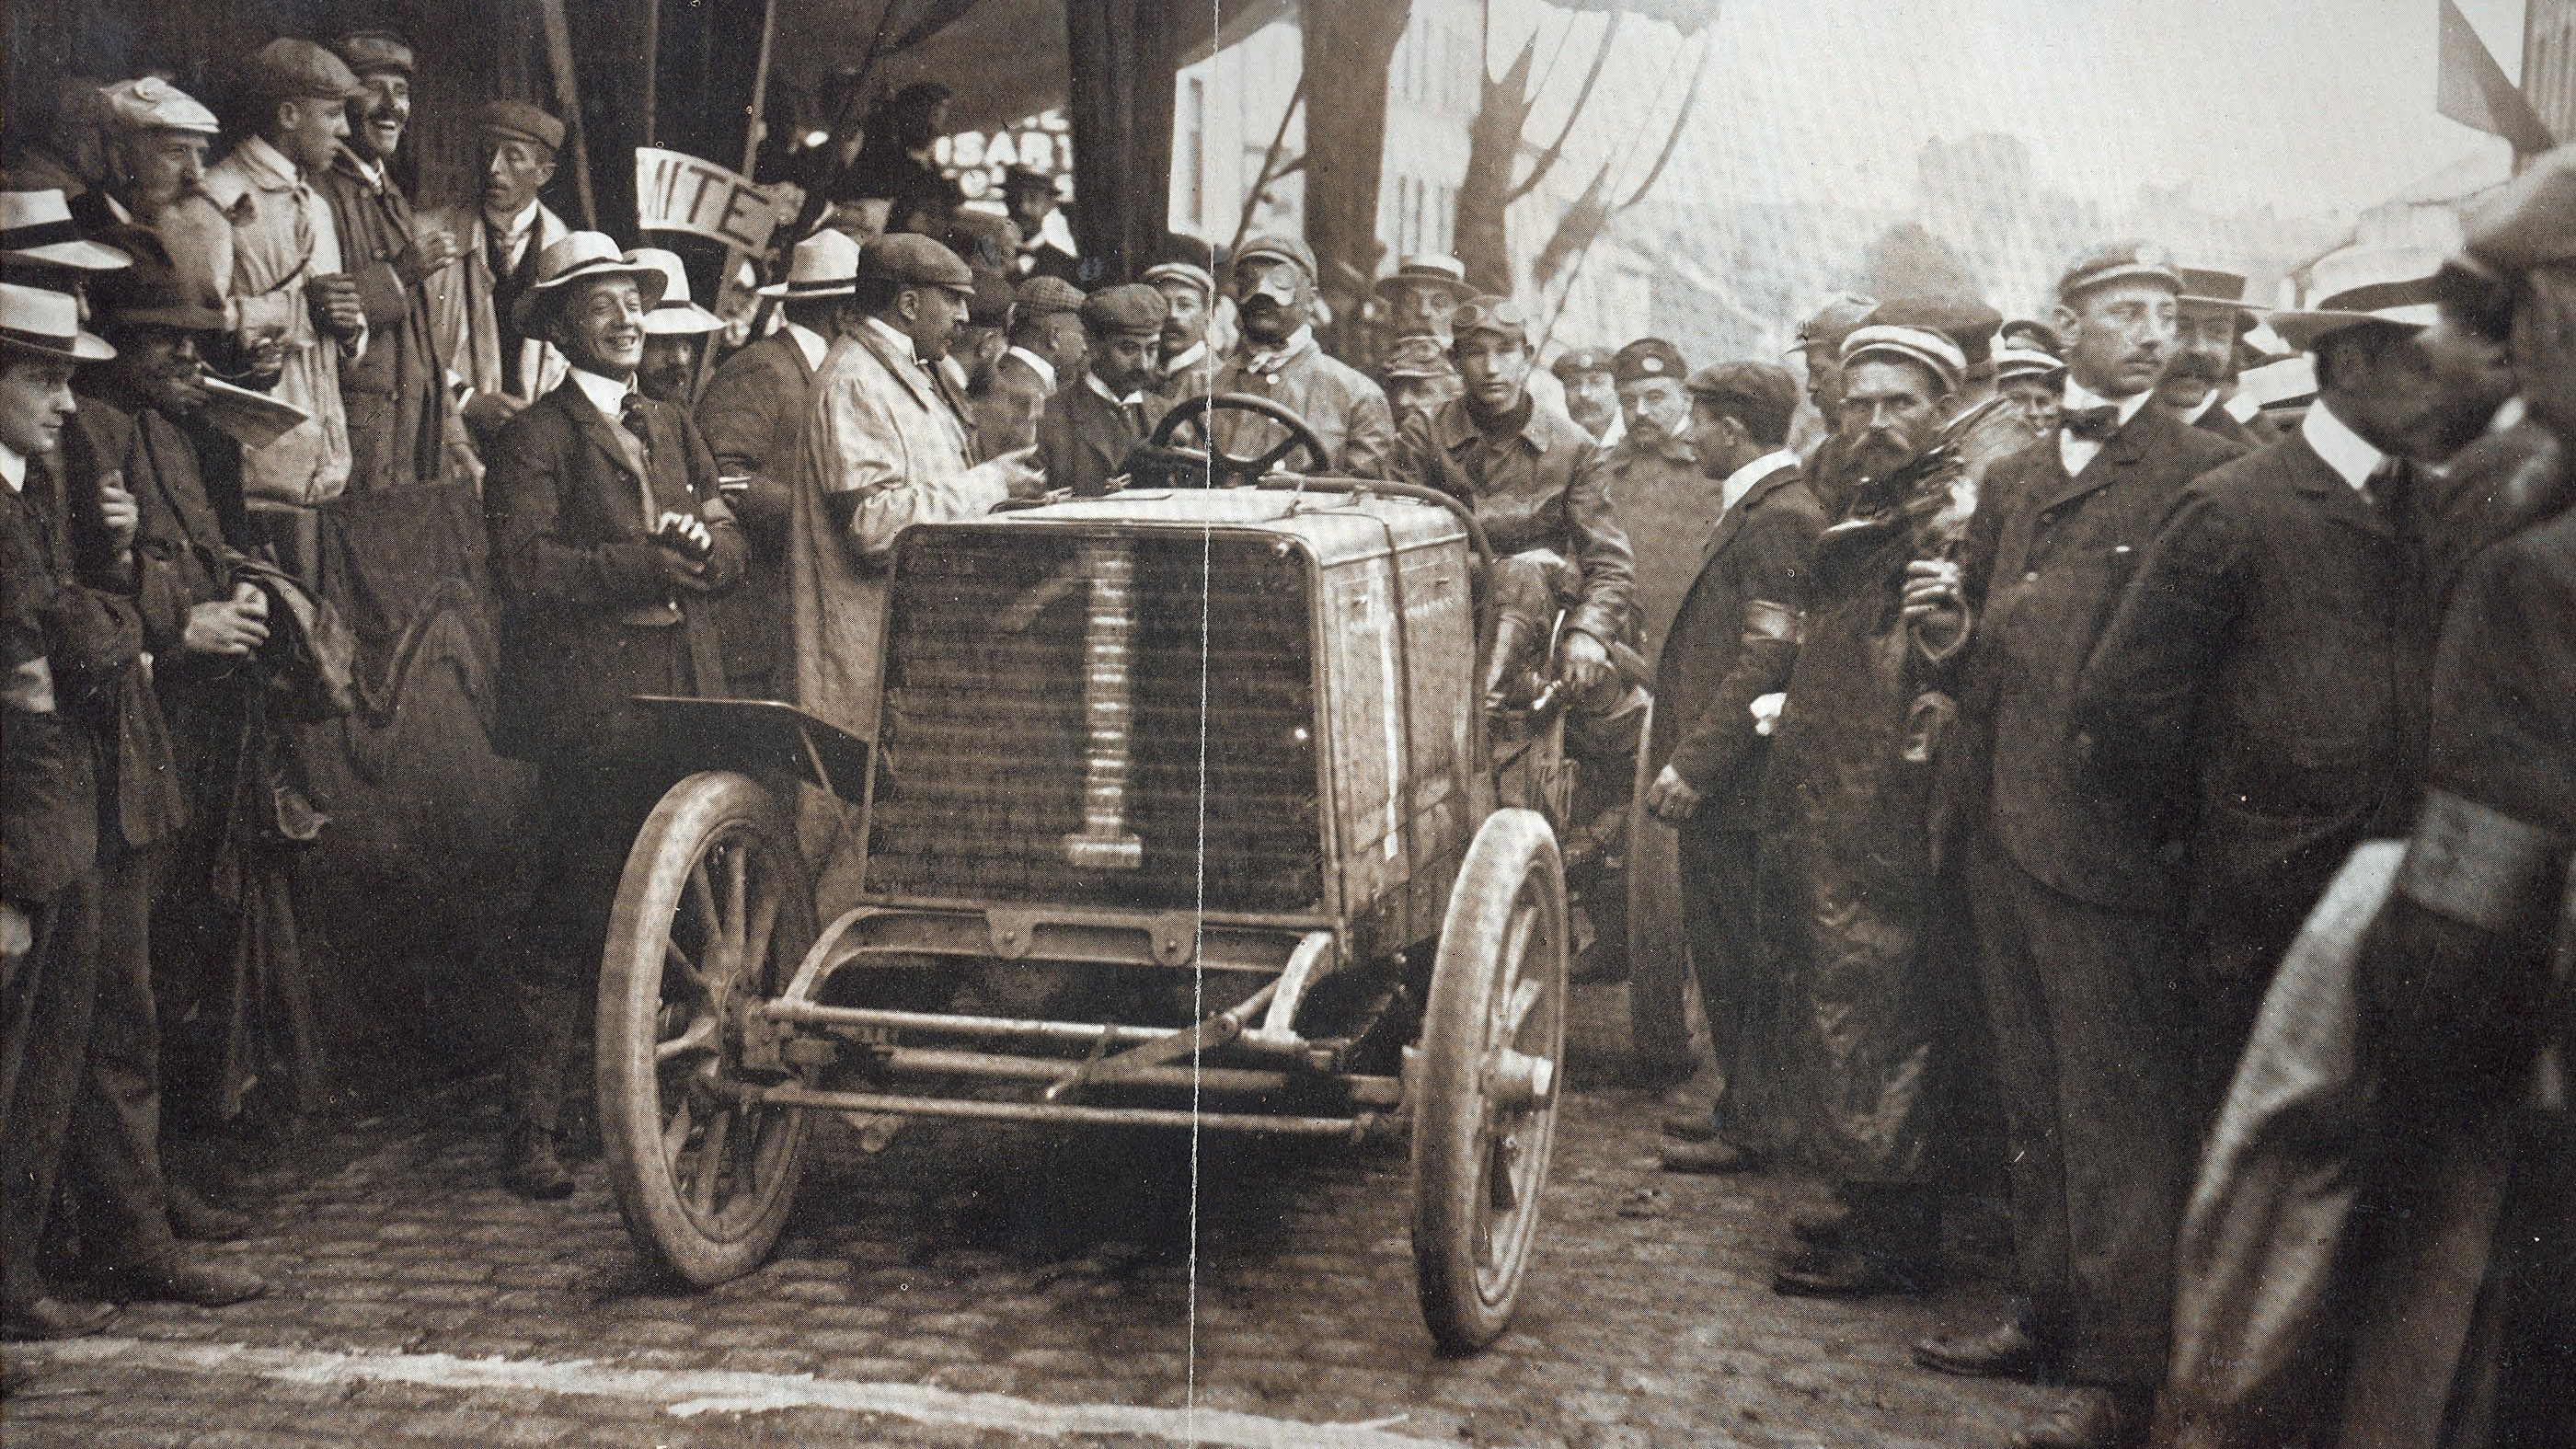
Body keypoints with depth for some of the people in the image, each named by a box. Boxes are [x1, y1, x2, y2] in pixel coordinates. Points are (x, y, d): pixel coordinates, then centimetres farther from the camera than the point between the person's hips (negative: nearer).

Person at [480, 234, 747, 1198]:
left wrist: (695, 547, -9)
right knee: (570, 924, -7)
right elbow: (524, 566, -14)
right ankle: (530, 1129, -2)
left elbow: (730, 551, 13)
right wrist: (641, 566, -16)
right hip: (590, 705, -6)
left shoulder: (673, 430, 21)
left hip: (683, 698, 6)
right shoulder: (534, 438, -1)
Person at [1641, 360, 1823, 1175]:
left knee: (1742, 957, -1)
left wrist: (1694, 764, -21)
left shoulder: (1779, 517, -16)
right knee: (1722, 949, 16)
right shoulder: (1751, 510, 16)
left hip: (1736, 782, -10)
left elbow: (1768, 657, -22)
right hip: (1717, 779, 10)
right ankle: (1740, 1103, 27)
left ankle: (1747, 1129, 7)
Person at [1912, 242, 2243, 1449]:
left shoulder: (2204, 472, -4)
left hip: (2112, 837, -7)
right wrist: (1950, 615, 2)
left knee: (2120, 1113, -2)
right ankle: (2044, 1317, 30)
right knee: (2033, 1099, 17)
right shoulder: (2009, 483, 17)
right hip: (2004, 830, 7)